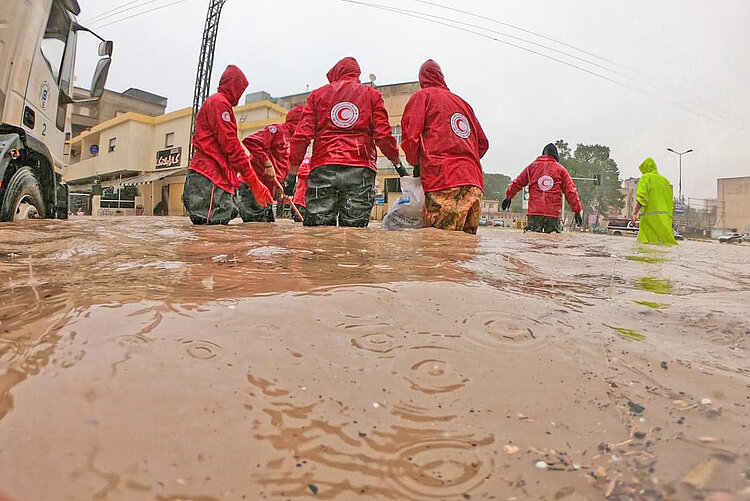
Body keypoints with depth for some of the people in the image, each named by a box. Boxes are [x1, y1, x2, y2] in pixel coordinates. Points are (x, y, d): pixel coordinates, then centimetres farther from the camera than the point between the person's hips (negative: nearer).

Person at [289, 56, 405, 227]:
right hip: (360, 171, 0)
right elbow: (383, 135, 4)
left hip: (322, 169, 1)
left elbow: (302, 134, 6)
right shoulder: (372, 94, 16)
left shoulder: (318, 94, 17)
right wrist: (398, 164, 14)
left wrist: (293, 169, 12)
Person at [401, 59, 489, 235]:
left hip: (444, 182, -6)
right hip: (474, 183, 6)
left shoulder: (422, 96, 11)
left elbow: (410, 137, -1)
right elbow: (482, 143, 26)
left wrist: (416, 164, 14)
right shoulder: (462, 102, 28)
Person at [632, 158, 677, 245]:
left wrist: (635, 213, -17)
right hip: (665, 218, 7)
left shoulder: (646, 177, 5)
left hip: (651, 216, -7)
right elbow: (671, 203, 24)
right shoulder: (665, 180, 25)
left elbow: (641, 197, -12)